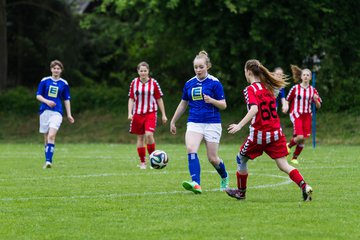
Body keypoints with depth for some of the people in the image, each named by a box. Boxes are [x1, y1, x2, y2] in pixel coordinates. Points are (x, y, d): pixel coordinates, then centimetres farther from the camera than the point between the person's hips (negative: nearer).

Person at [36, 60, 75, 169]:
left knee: (51, 136, -18)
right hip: (45, 111, 1)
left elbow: (66, 100, 12)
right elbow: (38, 96, 4)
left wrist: (69, 114, 8)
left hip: (57, 112, -1)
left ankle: (48, 161, -23)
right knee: (46, 138, 6)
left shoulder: (64, 84, 6)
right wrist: (47, 101, -14)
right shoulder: (44, 81, 4)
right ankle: (48, 161, 17)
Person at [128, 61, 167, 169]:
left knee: (149, 135, -20)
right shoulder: (134, 83, 3)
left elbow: (159, 99, 5)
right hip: (137, 113, 2)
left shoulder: (153, 83, -1)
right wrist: (130, 113, -5)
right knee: (140, 137, 5)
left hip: (150, 113, -2)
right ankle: (142, 162, 15)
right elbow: (131, 99, 6)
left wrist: (163, 115, 5)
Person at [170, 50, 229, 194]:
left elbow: (223, 105, -5)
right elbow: (183, 104, 20)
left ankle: (224, 178, 34)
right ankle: (196, 184, -34)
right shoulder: (189, 84, 7)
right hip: (194, 123, 3)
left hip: (212, 124, -3)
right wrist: (173, 122, 24)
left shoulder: (214, 83, -5)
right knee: (191, 149, -24)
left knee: (212, 158, 1)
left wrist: (211, 100, -25)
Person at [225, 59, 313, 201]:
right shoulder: (268, 87, 11)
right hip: (276, 133, 6)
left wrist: (239, 125, -28)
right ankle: (304, 186, -18)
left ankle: (241, 192, 27)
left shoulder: (250, 90, -10)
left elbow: (254, 109, -25)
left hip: (259, 134, -6)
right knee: (283, 165, 2)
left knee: (241, 159, 17)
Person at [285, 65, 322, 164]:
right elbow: (287, 100, 6)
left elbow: (318, 106, 5)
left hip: (307, 116, 4)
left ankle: (295, 157, 16)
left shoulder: (312, 90, 5)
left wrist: (316, 100, -13)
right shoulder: (295, 88, -3)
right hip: (296, 115, -4)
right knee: (300, 137, -19)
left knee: (303, 139, 0)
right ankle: (289, 145, 12)